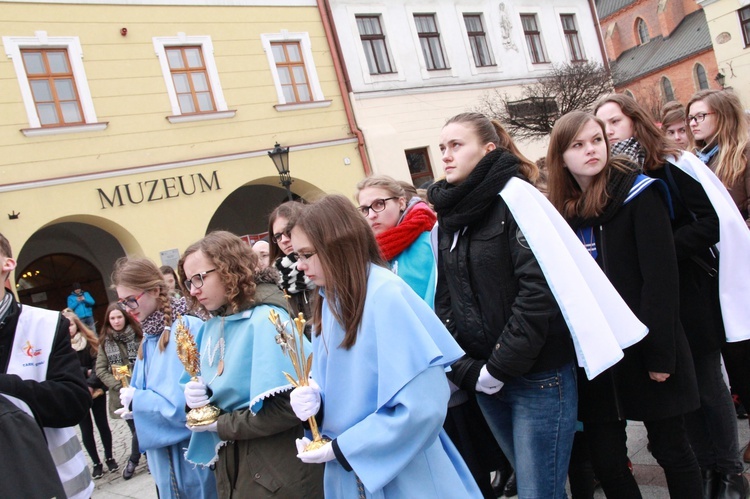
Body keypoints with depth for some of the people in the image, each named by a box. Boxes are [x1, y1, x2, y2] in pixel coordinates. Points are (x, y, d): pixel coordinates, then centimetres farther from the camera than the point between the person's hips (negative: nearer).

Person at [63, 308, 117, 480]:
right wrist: (86, 372, -15)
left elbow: (98, 364, -8)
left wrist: (91, 384, -18)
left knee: (102, 424, 9)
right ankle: (96, 463, 19)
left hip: (96, 390, 1)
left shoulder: (90, 340, 0)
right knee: (86, 429, 7)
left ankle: (109, 458, 25)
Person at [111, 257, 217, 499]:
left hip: (192, 450, -8)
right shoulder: (151, 336, 6)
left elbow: (187, 401, -22)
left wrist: (137, 399, -13)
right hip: (164, 451, 8)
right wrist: (136, 406, -2)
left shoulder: (187, 328, -19)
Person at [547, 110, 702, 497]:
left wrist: (660, 353, -17)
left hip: (644, 349, -4)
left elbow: (660, 277, -12)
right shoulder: (561, 210, 8)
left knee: (671, 450, 8)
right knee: (605, 462, 7)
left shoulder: (637, 193, -6)